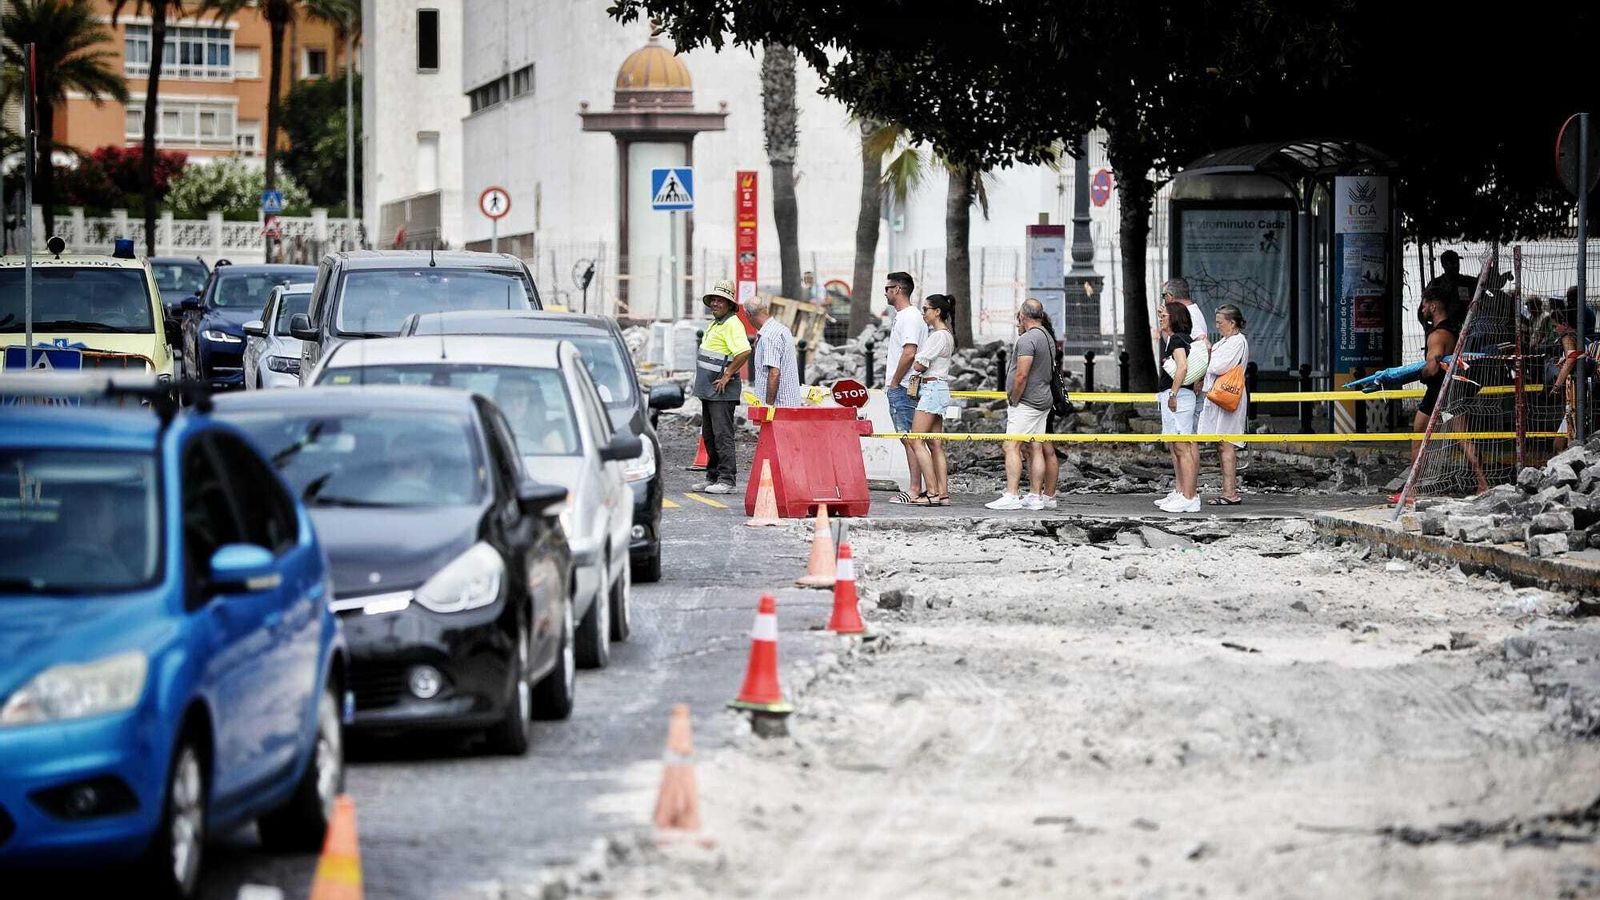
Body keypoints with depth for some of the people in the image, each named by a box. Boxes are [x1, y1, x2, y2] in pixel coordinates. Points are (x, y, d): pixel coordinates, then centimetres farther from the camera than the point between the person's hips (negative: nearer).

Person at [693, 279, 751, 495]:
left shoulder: (732, 324, -15)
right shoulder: (714, 324, 17)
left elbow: (744, 351, -29)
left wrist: (727, 375, -22)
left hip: (722, 390, -11)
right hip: (708, 389, 11)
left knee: (722, 435, -10)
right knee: (709, 435, 15)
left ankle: (726, 480, -10)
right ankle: (713, 477, 22)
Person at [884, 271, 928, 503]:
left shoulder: (910, 317, -14)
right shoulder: (903, 316, 19)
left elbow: (909, 354, -23)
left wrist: (894, 382, -16)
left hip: (902, 388, -11)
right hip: (898, 387, 11)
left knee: (910, 439, -10)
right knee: (908, 438, 10)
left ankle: (915, 489, -11)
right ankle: (916, 489, 12)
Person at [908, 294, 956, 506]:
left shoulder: (939, 336, -13)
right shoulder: (945, 335, 18)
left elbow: (919, 365, -15)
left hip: (932, 389, -10)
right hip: (937, 390, 10)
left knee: (917, 441, -10)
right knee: (936, 445, 8)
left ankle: (932, 492, -14)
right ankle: (943, 493, 5)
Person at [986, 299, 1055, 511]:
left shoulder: (1027, 339, -15)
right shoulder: (1048, 338, 15)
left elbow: (1022, 375, -20)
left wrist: (1013, 401, -12)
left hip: (1025, 403, -10)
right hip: (1042, 401, 10)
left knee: (1012, 447, -11)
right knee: (1036, 449, 9)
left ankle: (1011, 495, -18)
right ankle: (1035, 496, 9)